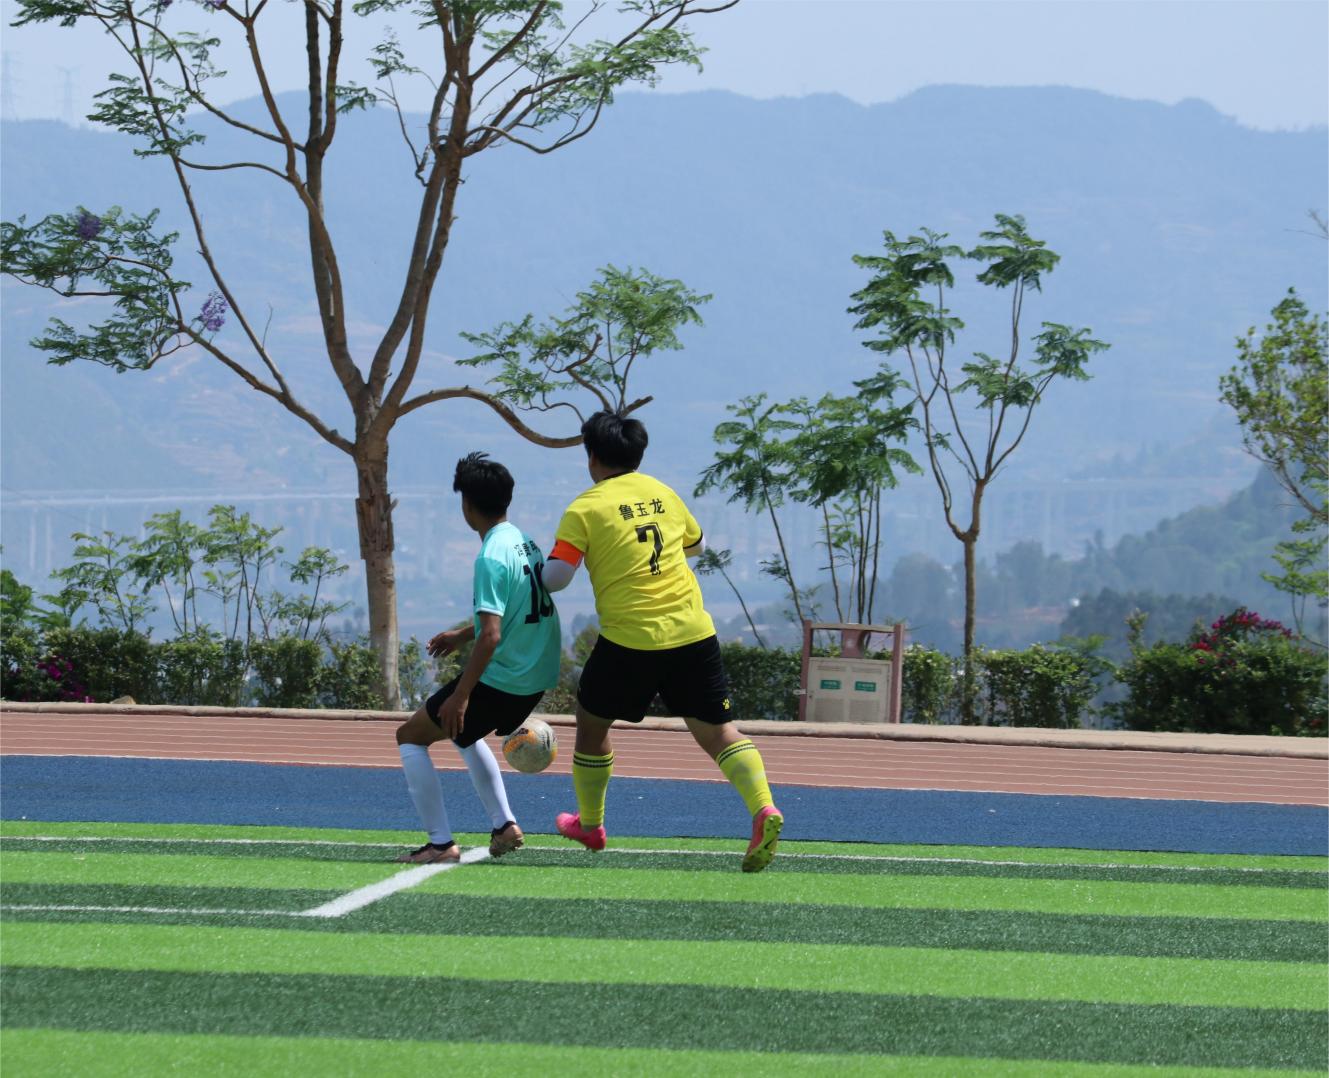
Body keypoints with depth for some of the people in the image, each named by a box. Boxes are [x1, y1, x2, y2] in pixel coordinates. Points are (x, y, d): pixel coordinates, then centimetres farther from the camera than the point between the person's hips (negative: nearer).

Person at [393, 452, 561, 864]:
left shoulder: (492, 557, -21)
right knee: (465, 732, 34)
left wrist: (460, 696, -22)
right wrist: (462, 634, 32)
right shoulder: (523, 542, 7)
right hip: (536, 679, 9)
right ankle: (505, 825, 23)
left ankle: (440, 842, -1)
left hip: (501, 681, -9)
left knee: (410, 736, 4)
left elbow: (491, 636, -26)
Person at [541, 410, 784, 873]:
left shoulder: (585, 509, -3)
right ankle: (763, 809, -20)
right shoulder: (663, 494, 12)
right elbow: (696, 545, 28)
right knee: (716, 730, 3)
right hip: (694, 631, 4)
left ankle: (589, 825, 31)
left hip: (630, 640, -4)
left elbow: (556, 577, -9)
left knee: (591, 722, 19)